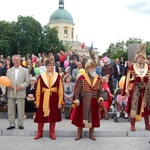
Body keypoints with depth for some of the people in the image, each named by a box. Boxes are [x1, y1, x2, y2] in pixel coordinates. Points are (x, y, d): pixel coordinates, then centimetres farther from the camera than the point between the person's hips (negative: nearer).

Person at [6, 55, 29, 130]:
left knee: (21, 109, 2)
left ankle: (20, 124, 12)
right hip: (11, 93, 3)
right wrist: (8, 85, -9)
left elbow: (27, 81, 1)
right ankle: (12, 124, 14)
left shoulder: (25, 70, 5)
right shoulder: (9, 70, 12)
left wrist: (21, 86, -15)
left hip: (20, 92, -2)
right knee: (10, 109, 5)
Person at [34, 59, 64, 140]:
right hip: (43, 98, 0)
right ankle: (39, 133, 22)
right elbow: (38, 90, 1)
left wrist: (60, 101, -4)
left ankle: (52, 133, 22)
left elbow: (60, 90, -1)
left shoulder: (58, 76, -1)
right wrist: (37, 101, -1)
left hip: (54, 98, 0)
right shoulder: (41, 76, -2)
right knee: (41, 116, 7)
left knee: (53, 116, 9)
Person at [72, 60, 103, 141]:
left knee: (93, 117, 9)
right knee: (81, 116, 6)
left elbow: (100, 90, 7)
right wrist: (76, 99, -12)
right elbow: (77, 89, -6)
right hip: (83, 100, -2)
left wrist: (100, 97, -10)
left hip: (94, 101, 3)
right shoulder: (82, 77, -6)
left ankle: (91, 134, 24)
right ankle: (79, 134, 20)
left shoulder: (98, 78, 4)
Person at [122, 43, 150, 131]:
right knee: (134, 105, 0)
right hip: (135, 88, -2)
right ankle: (132, 125, 10)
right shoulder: (132, 68, -1)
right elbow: (128, 79, -1)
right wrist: (126, 89, -8)